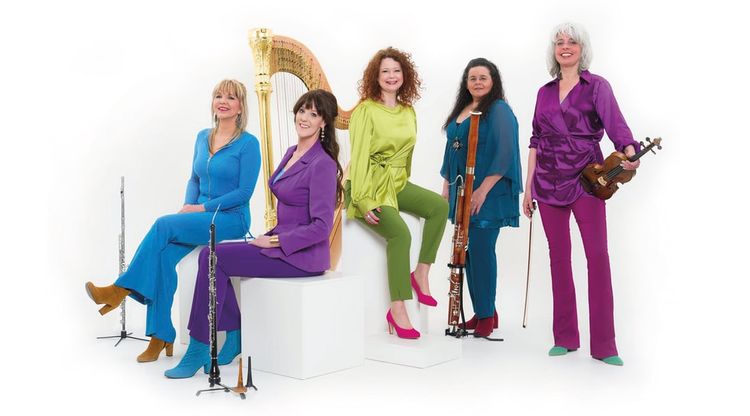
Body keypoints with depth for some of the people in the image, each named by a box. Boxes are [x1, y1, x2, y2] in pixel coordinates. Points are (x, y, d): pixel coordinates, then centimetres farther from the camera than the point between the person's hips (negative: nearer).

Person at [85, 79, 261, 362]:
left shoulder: (248, 144, -8)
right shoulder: (203, 137, 12)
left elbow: (244, 191, -12)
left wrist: (203, 207, -15)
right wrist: (188, 206, -2)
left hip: (232, 219, -5)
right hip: (200, 215, 6)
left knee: (164, 225, -27)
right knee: (163, 255, -21)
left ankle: (121, 289, -15)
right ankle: (161, 336, -14)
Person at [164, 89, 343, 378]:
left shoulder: (323, 164, -15)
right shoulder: (292, 153, 13)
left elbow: (321, 227, -20)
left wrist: (273, 241, -16)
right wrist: (270, 238, 6)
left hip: (303, 255, -8)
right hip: (282, 243, 8)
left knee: (215, 258, -16)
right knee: (210, 254, -6)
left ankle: (199, 349, -6)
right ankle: (234, 336, 3)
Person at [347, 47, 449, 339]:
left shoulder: (408, 112, 11)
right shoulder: (365, 110, -10)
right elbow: (359, 157, -16)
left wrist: (402, 183, 15)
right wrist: (363, 201, -22)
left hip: (396, 183, 7)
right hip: (369, 185, -7)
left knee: (439, 206, -16)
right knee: (400, 233, -26)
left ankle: (421, 273, -5)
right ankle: (397, 310, -18)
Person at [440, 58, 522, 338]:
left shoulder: (500, 110, -7)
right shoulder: (460, 110, 16)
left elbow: (504, 153, -15)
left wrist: (483, 190, -20)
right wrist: (447, 185, 17)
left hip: (488, 194, -8)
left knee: (481, 250, -8)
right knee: (467, 250, 8)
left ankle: (487, 316, 3)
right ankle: (481, 311, 19)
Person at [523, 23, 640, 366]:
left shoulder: (596, 86, 2)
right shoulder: (545, 92, 14)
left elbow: (615, 123, -12)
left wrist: (630, 152, -33)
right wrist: (528, 184, 10)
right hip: (549, 181, 4)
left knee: (597, 255, -8)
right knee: (558, 256, 6)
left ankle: (603, 345, -2)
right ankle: (565, 337, 15)